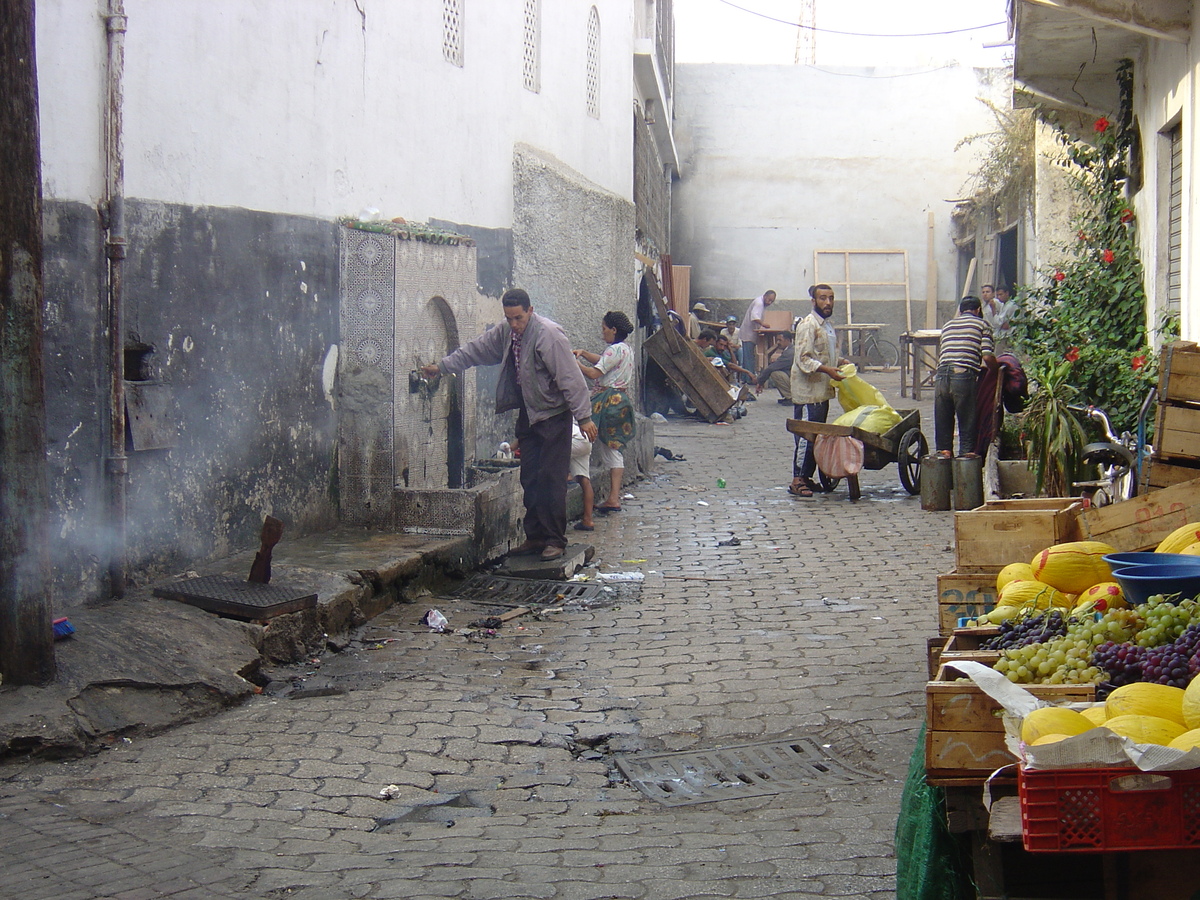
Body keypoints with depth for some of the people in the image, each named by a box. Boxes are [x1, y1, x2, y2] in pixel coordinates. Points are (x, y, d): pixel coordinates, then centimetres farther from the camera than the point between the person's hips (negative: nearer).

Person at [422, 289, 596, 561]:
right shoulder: (505, 332, 4)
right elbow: (475, 350, 19)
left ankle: (555, 540, -4)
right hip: (528, 414, 8)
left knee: (551, 479, -9)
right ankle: (535, 538, 12)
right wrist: (441, 367, 20)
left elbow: (570, 378, -20)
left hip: (553, 415, -7)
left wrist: (584, 417, -21)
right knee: (530, 479, 7)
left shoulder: (549, 335, -20)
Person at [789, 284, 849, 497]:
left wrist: (841, 362, 11)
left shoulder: (827, 325, 17)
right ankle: (797, 481, -7)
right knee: (806, 435, -9)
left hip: (822, 391, 10)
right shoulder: (808, 325, -14)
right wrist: (826, 369, -28)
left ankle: (807, 477, 18)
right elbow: (803, 359, -20)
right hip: (807, 391, -10)